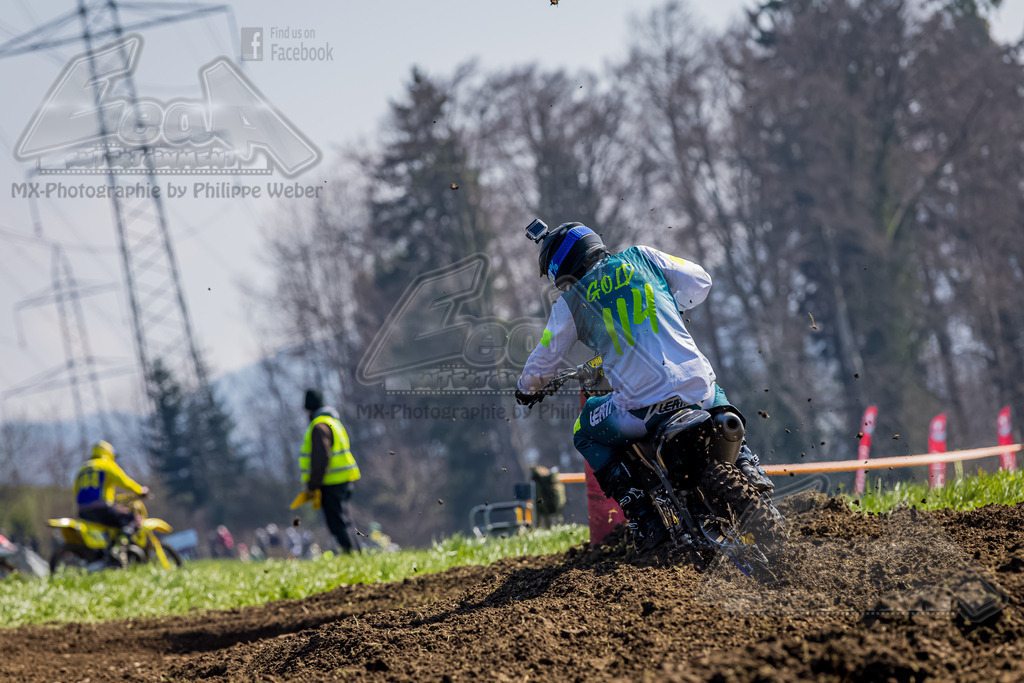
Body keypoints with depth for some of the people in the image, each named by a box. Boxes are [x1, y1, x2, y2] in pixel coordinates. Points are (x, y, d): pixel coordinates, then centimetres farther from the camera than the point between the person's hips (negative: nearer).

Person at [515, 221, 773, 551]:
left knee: (586, 433, 25)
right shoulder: (641, 257, 12)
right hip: (696, 389, 4)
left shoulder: (569, 304, 6)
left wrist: (526, 388, 38)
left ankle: (642, 516, 10)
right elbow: (699, 281, 18)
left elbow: (544, 360, 16)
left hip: (642, 408, -4)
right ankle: (745, 463, 17)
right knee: (715, 396, 41)